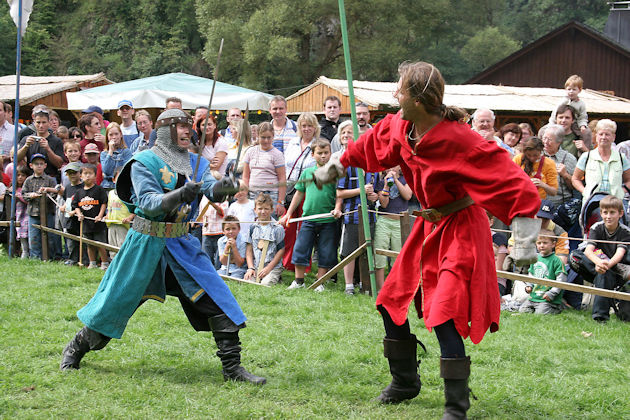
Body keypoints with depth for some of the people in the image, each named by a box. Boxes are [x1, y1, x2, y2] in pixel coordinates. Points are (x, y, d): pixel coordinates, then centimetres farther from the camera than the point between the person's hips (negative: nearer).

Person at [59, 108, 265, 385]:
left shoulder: (195, 163, 6)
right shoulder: (144, 163, -8)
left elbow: (212, 190, -10)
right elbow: (148, 203, -19)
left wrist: (224, 187, -34)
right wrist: (178, 196, -36)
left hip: (182, 245, 4)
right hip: (146, 243, -4)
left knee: (216, 300, -7)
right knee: (115, 301, 6)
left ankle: (232, 367, -1)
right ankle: (75, 349, 29)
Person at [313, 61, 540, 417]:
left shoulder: (457, 138, -28)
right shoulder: (400, 129, -4)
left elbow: (507, 177, -30)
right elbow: (376, 143, 20)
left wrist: (525, 236, -35)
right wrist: (337, 165, 34)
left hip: (460, 230, -9)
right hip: (429, 227, 9)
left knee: (443, 316, -17)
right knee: (392, 301, 14)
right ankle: (405, 383, 34)